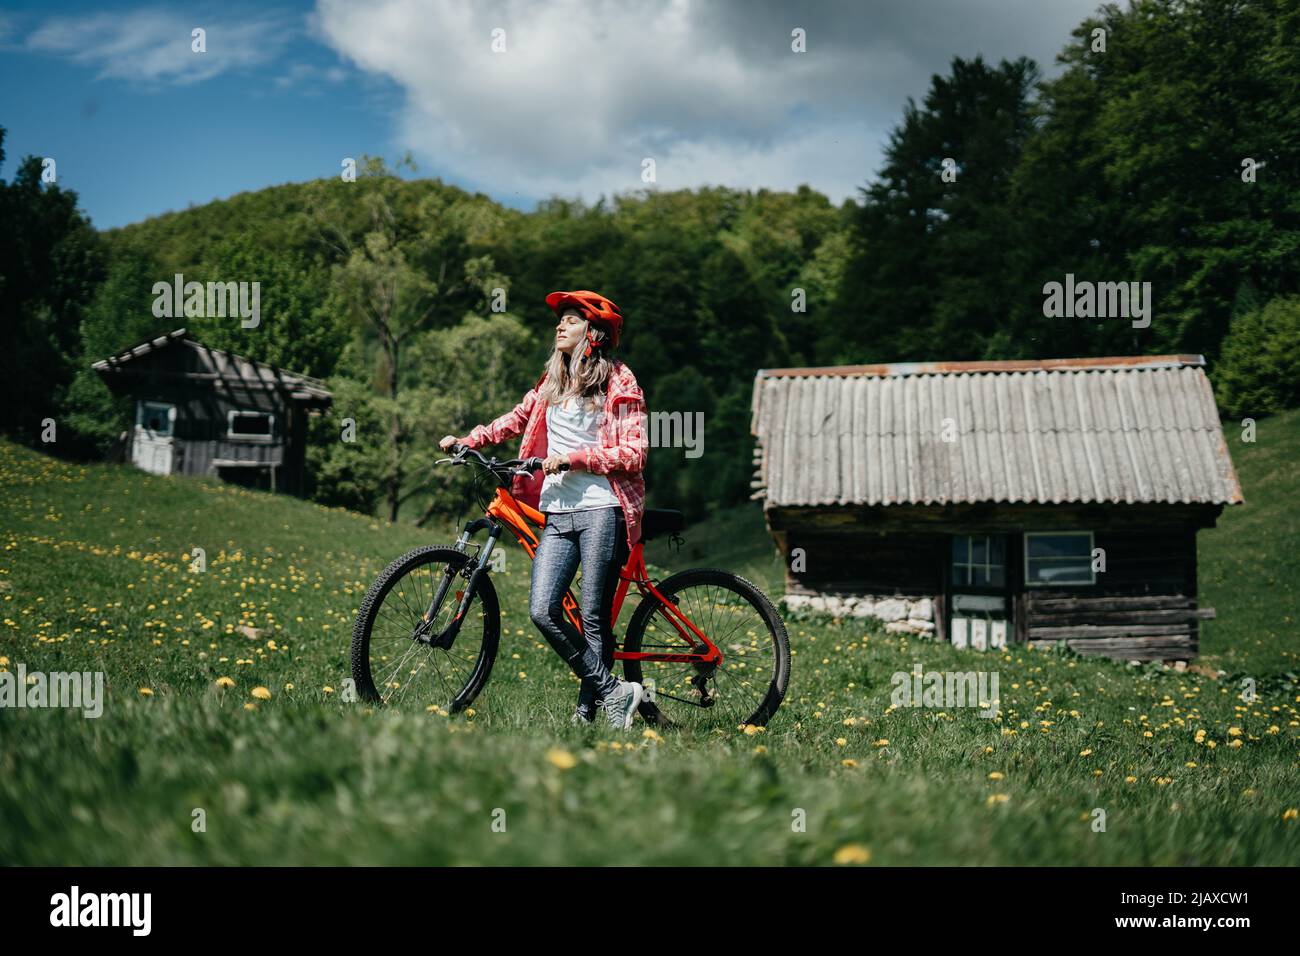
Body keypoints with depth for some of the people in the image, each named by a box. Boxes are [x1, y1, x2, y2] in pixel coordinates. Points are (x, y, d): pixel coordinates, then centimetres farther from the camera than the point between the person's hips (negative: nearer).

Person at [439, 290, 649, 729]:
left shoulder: (619, 381, 0)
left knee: (593, 618, -6)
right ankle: (613, 690, 1)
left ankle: (587, 710, 6)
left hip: (601, 508, -6)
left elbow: (633, 454, -7)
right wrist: (469, 440, 14)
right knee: (542, 610, -8)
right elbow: (519, 417, 30)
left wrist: (572, 457, -14)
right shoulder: (554, 380, 19)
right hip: (557, 511, 6)